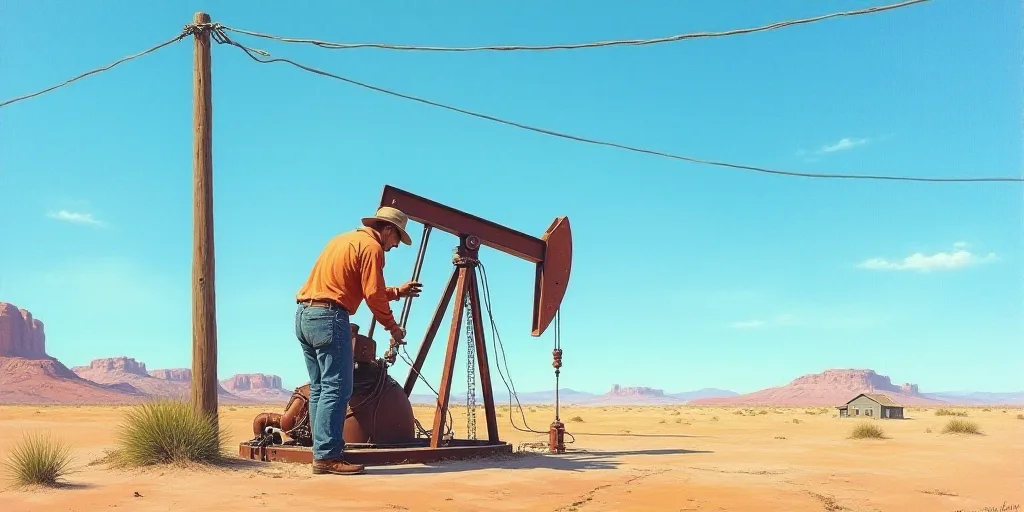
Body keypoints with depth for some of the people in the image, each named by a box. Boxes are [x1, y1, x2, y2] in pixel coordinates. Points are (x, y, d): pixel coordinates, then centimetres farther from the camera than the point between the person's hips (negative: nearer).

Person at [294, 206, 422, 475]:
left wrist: (396, 292, 31)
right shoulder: (372, 247, -4)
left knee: (319, 388, 11)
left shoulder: (343, 239, 24)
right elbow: (373, 295, -10)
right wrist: (392, 326, 3)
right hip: (329, 317, -10)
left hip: (303, 314, 10)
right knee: (336, 389, -8)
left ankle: (322, 452, 12)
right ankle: (327, 456, -11)